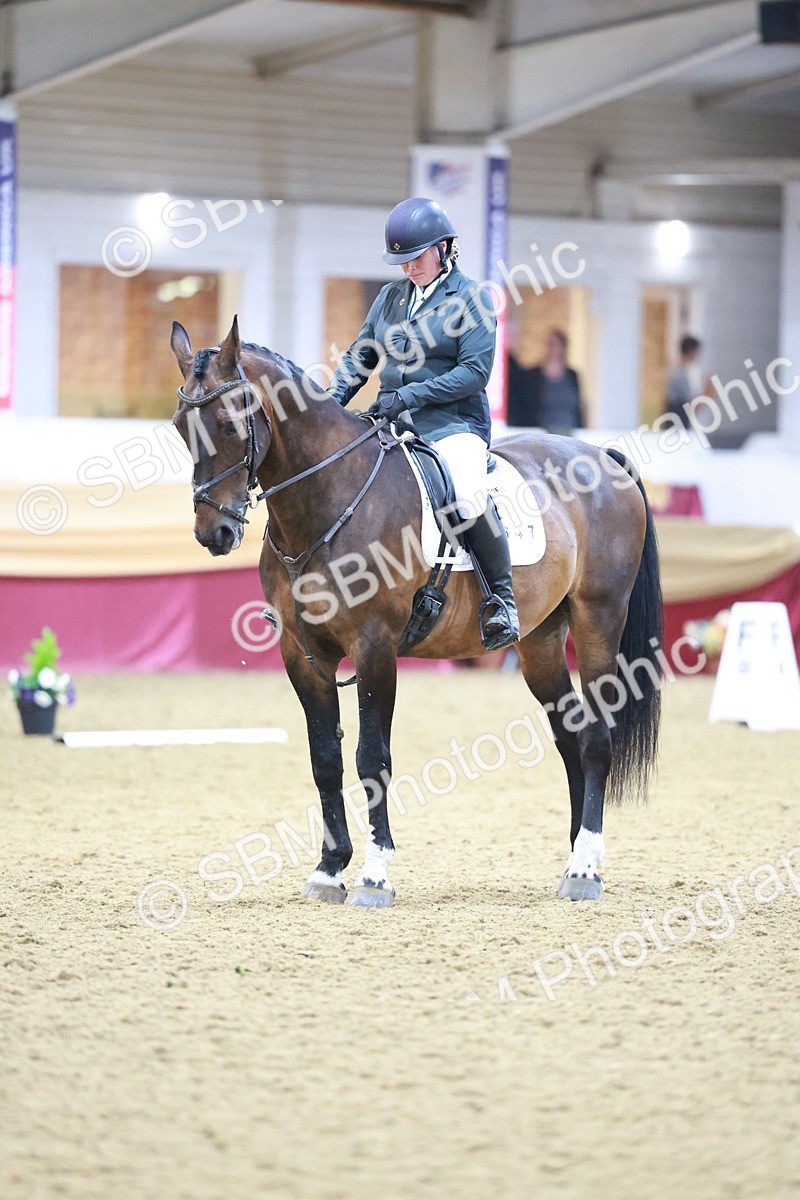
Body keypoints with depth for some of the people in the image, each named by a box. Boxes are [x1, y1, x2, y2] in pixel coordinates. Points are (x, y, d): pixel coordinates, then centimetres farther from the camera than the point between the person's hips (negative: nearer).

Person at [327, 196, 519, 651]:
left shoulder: (472, 297, -3)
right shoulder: (391, 297, 14)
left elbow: (474, 372, -12)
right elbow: (361, 357, 17)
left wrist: (409, 396, -18)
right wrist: (332, 401, -1)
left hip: (454, 424, -6)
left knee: (470, 497, -33)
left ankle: (502, 595, -14)